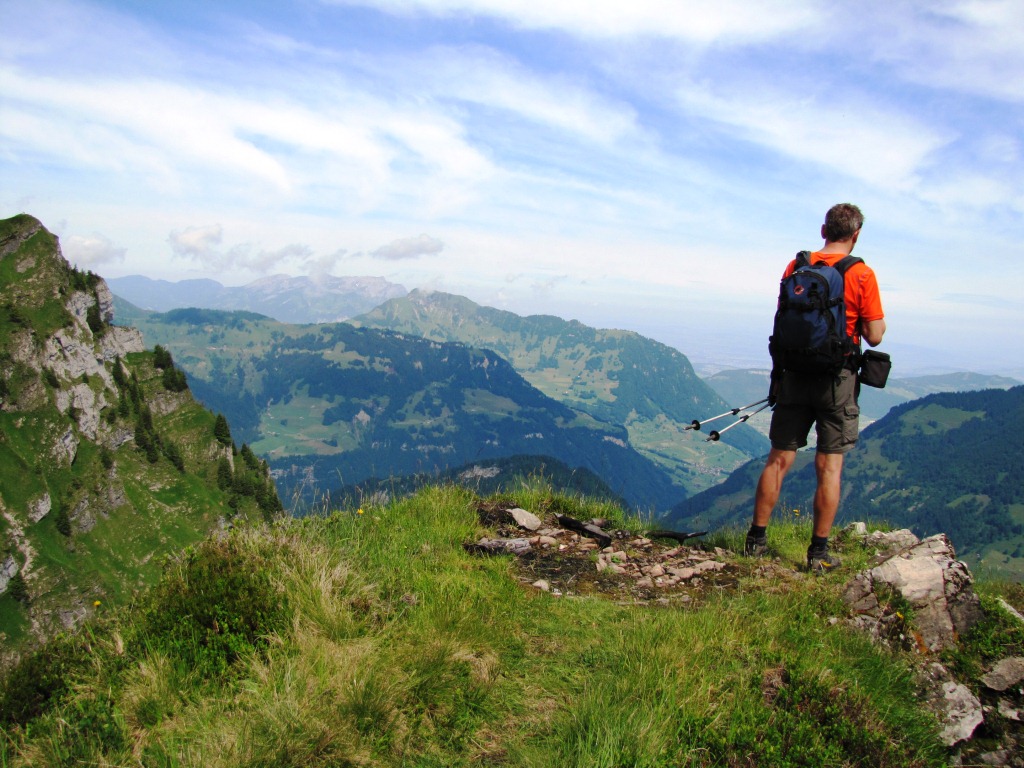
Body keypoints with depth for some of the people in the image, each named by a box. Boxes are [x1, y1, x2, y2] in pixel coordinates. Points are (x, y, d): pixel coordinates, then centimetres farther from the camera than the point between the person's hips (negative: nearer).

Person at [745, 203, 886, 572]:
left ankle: (757, 538, 15)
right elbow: (874, 336, -7)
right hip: (837, 379, -3)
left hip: (796, 372, 3)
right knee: (829, 466, 4)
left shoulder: (796, 267, 2)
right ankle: (819, 551, 8)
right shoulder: (861, 274, -8)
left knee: (779, 459, 10)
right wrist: (877, 319, 11)